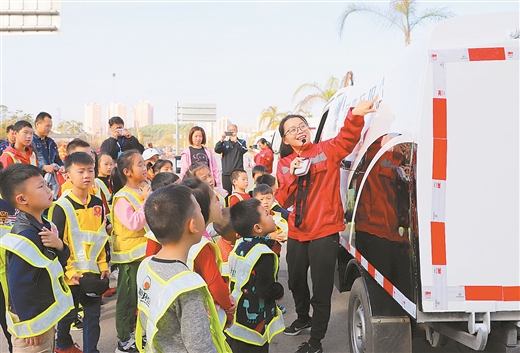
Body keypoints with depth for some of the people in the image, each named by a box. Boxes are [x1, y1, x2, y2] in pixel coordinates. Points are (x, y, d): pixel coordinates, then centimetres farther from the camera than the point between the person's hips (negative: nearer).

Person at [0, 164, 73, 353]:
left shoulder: (45, 226, 3)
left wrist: (60, 246, -11)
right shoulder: (24, 238, -27)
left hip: (47, 315, 9)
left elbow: (58, 263, 11)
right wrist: (29, 326, -21)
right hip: (33, 322, -9)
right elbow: (19, 287, -27)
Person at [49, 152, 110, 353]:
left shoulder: (98, 204, 4)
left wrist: (104, 265, 7)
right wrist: (68, 271, -17)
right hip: (71, 273, -4)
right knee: (68, 314, 13)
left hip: (94, 271, 4)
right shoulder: (61, 207, -13)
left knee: (93, 314, 10)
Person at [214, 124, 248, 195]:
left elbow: (244, 150, -13)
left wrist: (235, 141, -27)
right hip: (226, 174, 2)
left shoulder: (241, 142, 8)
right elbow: (216, 150, -5)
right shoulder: (224, 143, 14)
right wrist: (222, 140, -21)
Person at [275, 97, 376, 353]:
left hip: (324, 233, -5)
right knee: (296, 282, 24)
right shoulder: (284, 164, 7)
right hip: (297, 233, 6)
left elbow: (348, 138, -25)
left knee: (321, 290, -1)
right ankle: (303, 319, 51)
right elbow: (283, 201, 0)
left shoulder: (326, 151, -5)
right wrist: (292, 176, -17)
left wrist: (355, 115, -45)